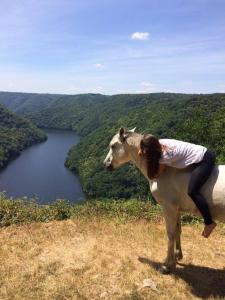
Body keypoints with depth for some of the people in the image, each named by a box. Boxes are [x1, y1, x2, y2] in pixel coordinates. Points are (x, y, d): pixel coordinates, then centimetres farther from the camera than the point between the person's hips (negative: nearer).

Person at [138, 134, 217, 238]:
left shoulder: (165, 155, -25)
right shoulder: (160, 143, -3)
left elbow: (156, 174, -10)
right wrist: (143, 153, 0)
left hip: (205, 160, -10)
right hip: (203, 154, 10)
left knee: (192, 191, -18)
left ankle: (209, 222, -4)